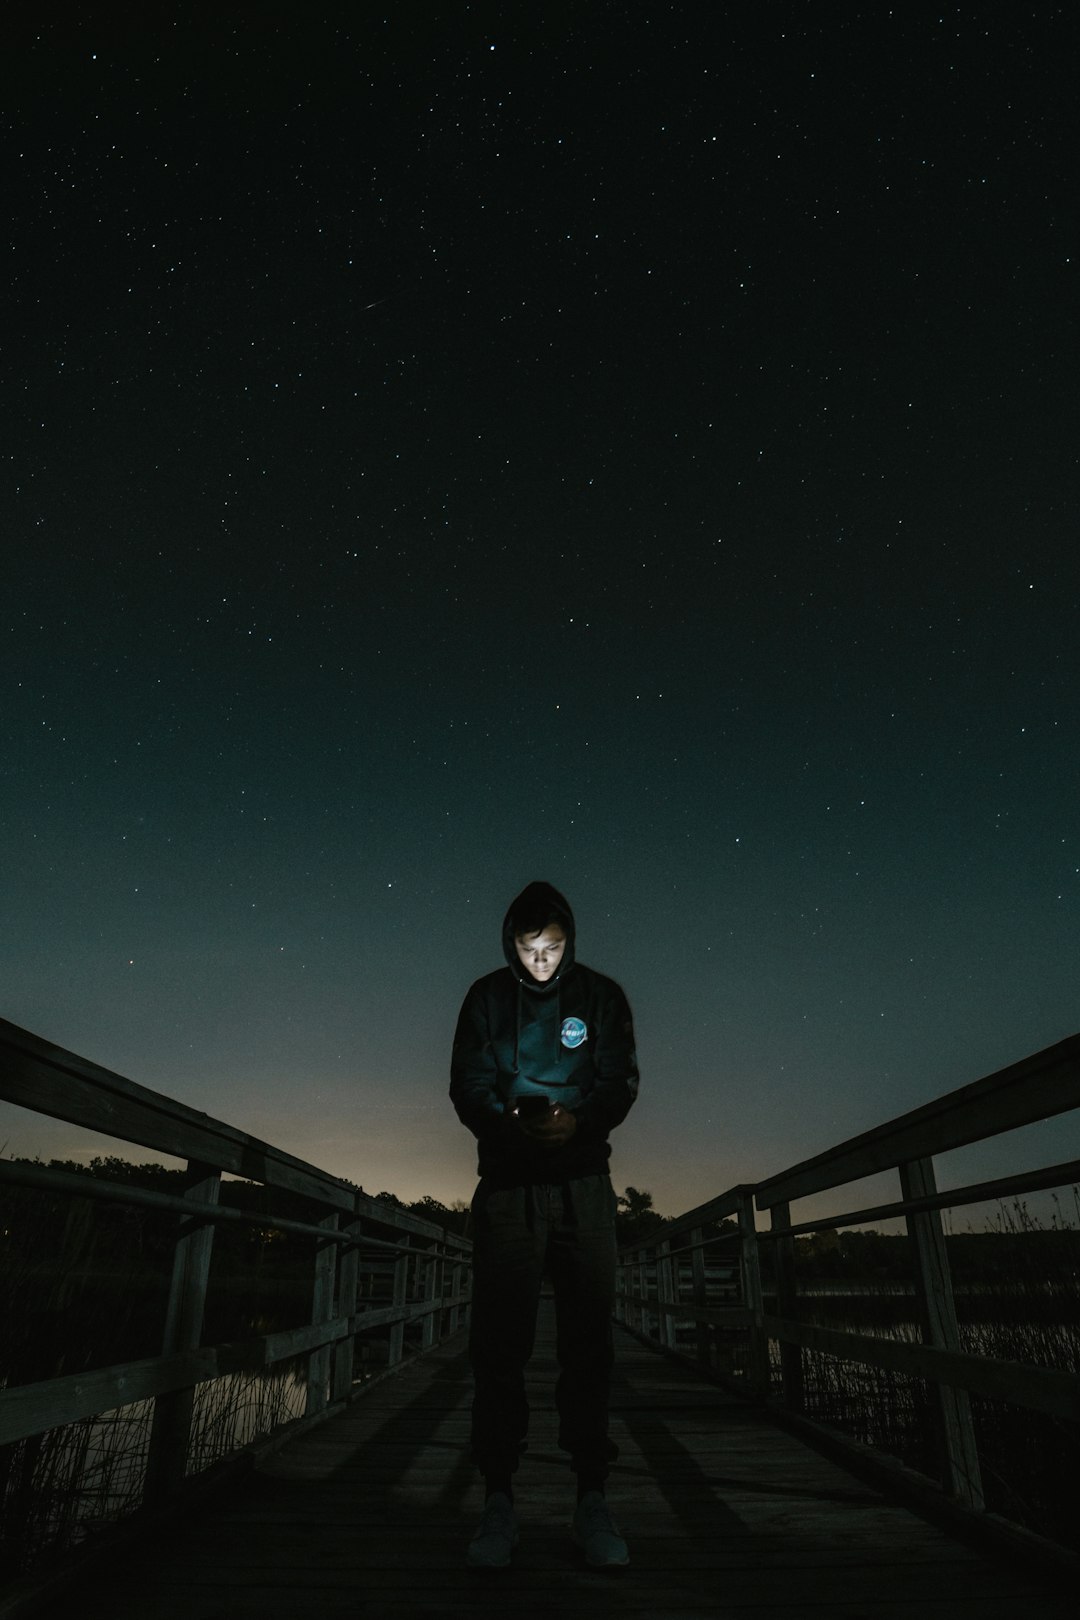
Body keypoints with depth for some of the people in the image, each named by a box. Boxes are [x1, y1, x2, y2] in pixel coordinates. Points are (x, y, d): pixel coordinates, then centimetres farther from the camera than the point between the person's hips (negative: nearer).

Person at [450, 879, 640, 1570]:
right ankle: (499, 1499, 11)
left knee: (588, 1337, 2)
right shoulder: (487, 997, 2)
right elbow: (467, 1086, -2)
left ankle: (593, 1499, 13)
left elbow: (621, 1081, -2)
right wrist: (511, 1125, -23)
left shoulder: (601, 995, 2)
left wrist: (578, 1121, -23)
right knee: (499, 1339, 0)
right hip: (508, 1183, 0)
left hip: (583, 1185, 0)